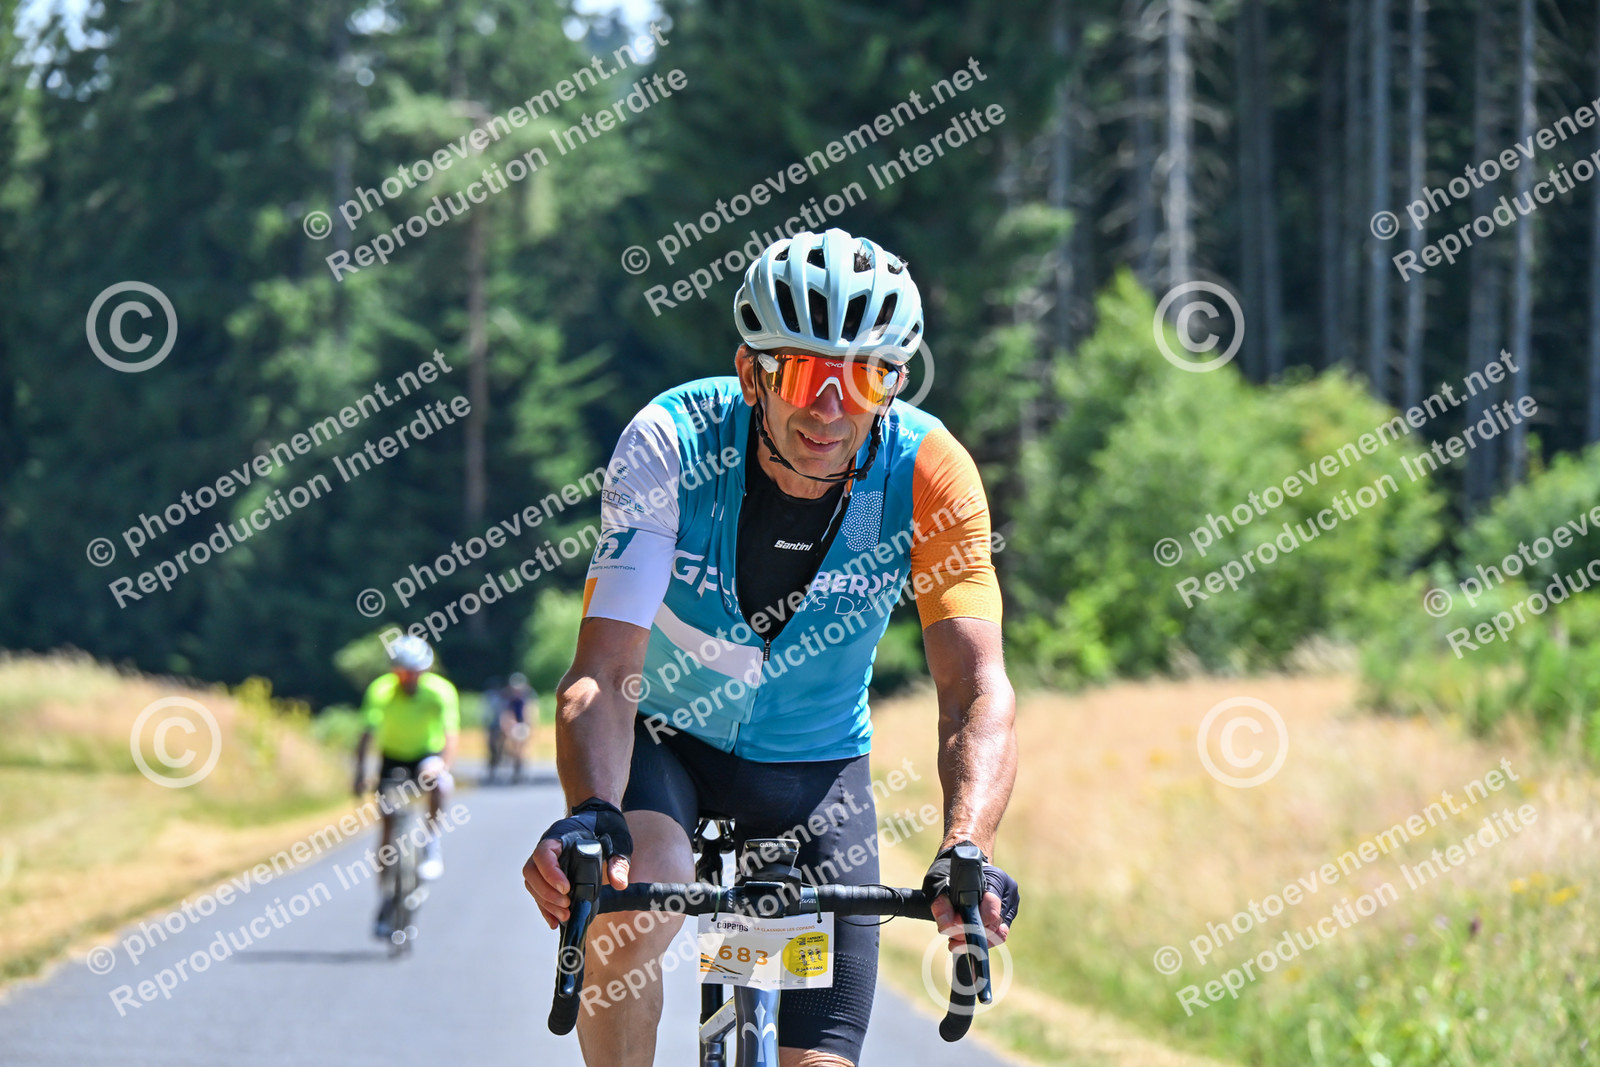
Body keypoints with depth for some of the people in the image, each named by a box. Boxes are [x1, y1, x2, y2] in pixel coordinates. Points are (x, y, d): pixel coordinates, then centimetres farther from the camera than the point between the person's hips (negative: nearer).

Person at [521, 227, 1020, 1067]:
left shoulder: (928, 475, -24)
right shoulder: (671, 444, -27)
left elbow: (977, 689, -31)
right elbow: (604, 675, -34)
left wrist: (966, 853, -50)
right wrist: (590, 816, -54)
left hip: (814, 768, 2)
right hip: (664, 737, -2)